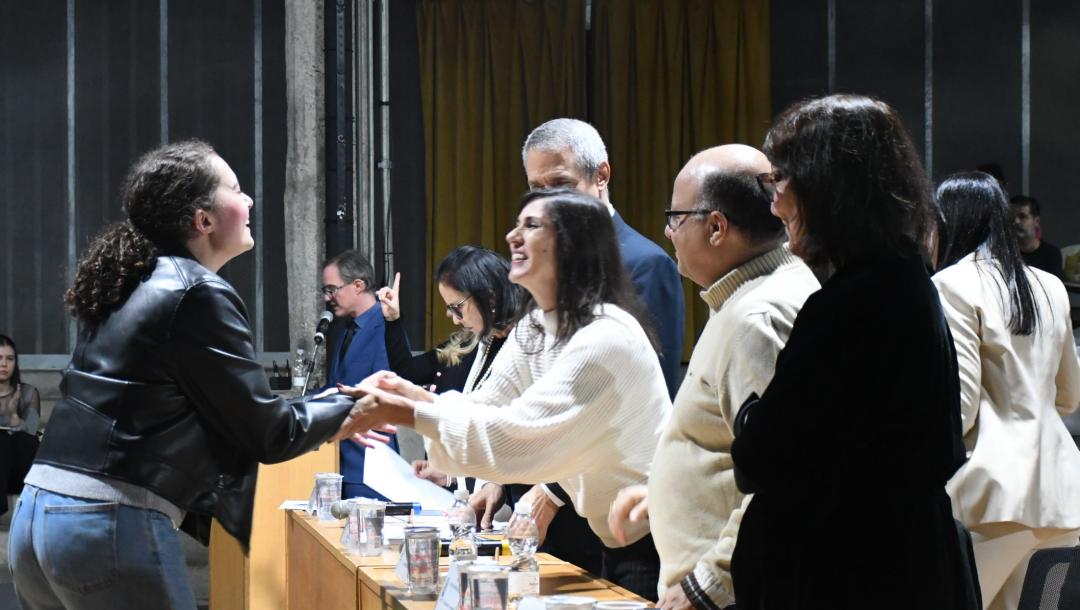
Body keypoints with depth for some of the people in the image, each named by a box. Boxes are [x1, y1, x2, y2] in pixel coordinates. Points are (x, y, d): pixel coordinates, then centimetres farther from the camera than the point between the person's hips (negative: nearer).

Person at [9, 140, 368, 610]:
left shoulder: (133, 284, 16)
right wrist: (353, 409, 11)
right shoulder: (199, 294, -9)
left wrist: (328, 420, 26)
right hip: (112, 523, -9)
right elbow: (265, 433, -5)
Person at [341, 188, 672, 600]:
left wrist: (408, 414, -28)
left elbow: (519, 438, -29)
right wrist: (410, 393, -14)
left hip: (656, 542, -9)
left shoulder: (606, 337, -25)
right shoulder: (533, 327, 5)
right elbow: (484, 408, 4)